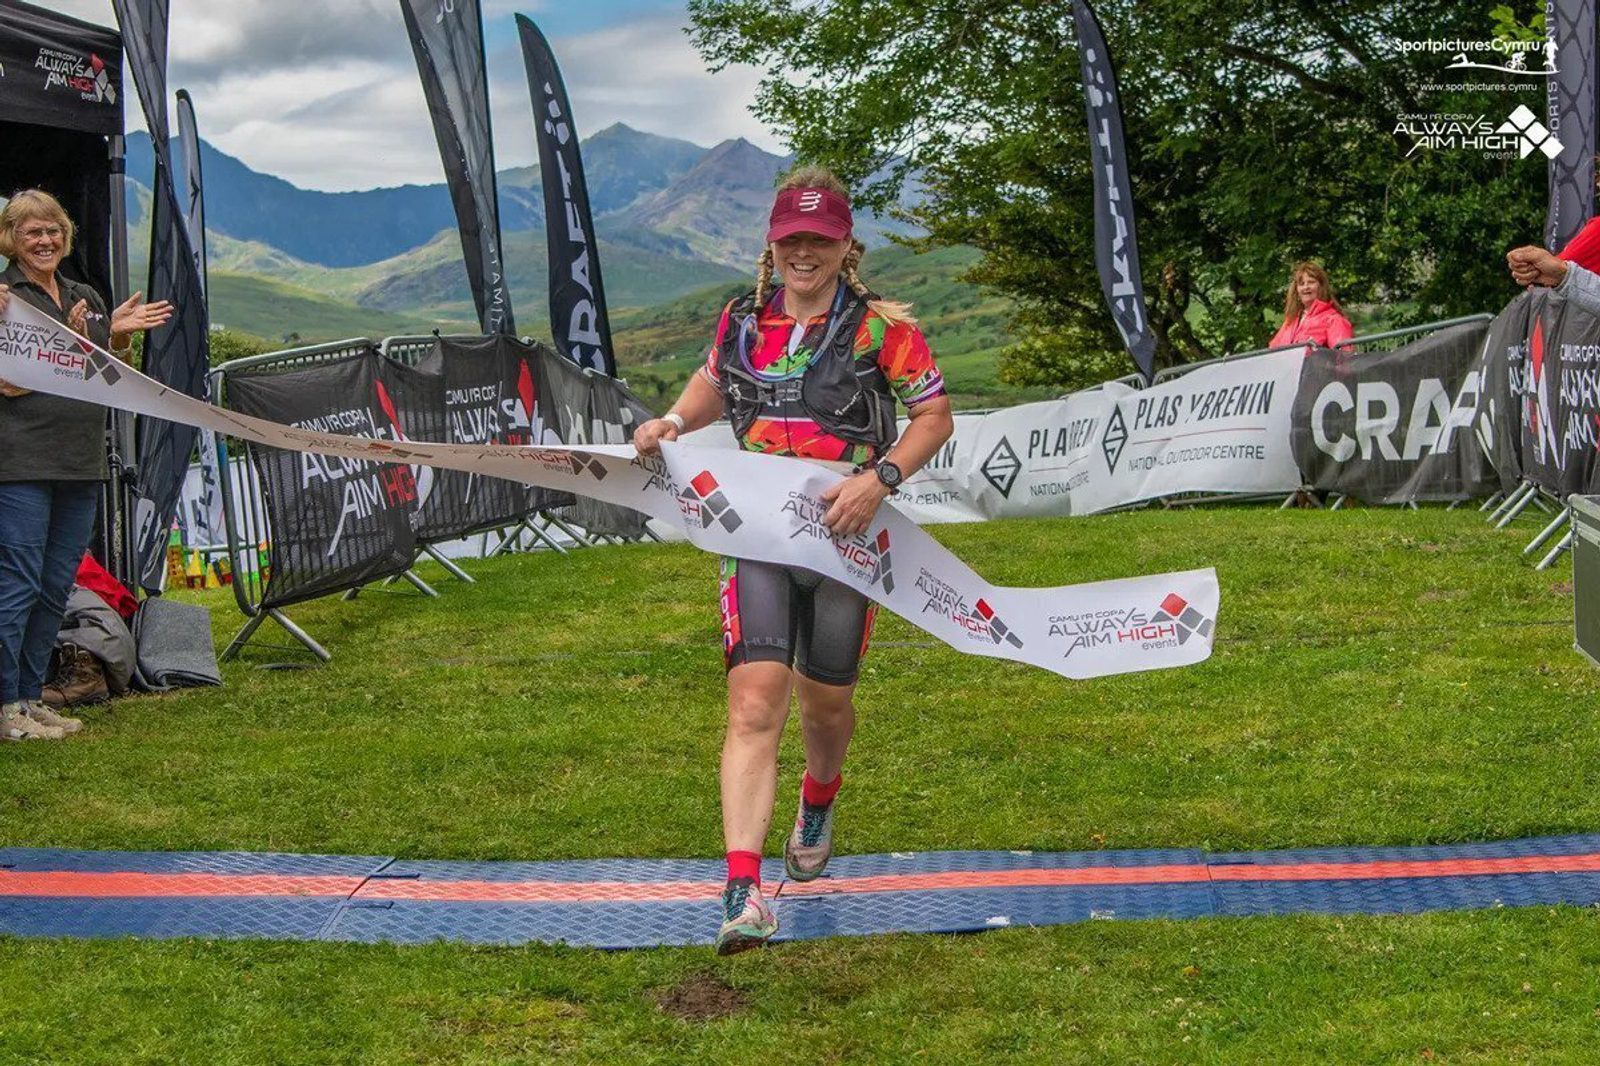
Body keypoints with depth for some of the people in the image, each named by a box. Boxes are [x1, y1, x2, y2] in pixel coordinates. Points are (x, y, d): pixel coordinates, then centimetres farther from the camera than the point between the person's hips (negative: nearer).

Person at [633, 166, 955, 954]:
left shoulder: (880, 326, -6)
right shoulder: (741, 321, 5)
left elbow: (935, 417, -1)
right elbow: (713, 384, 25)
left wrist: (879, 479, -16)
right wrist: (674, 423, 5)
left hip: (844, 536, -1)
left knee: (826, 703, 14)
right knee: (755, 703, -14)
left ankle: (818, 804, 50)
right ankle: (742, 892, -20)